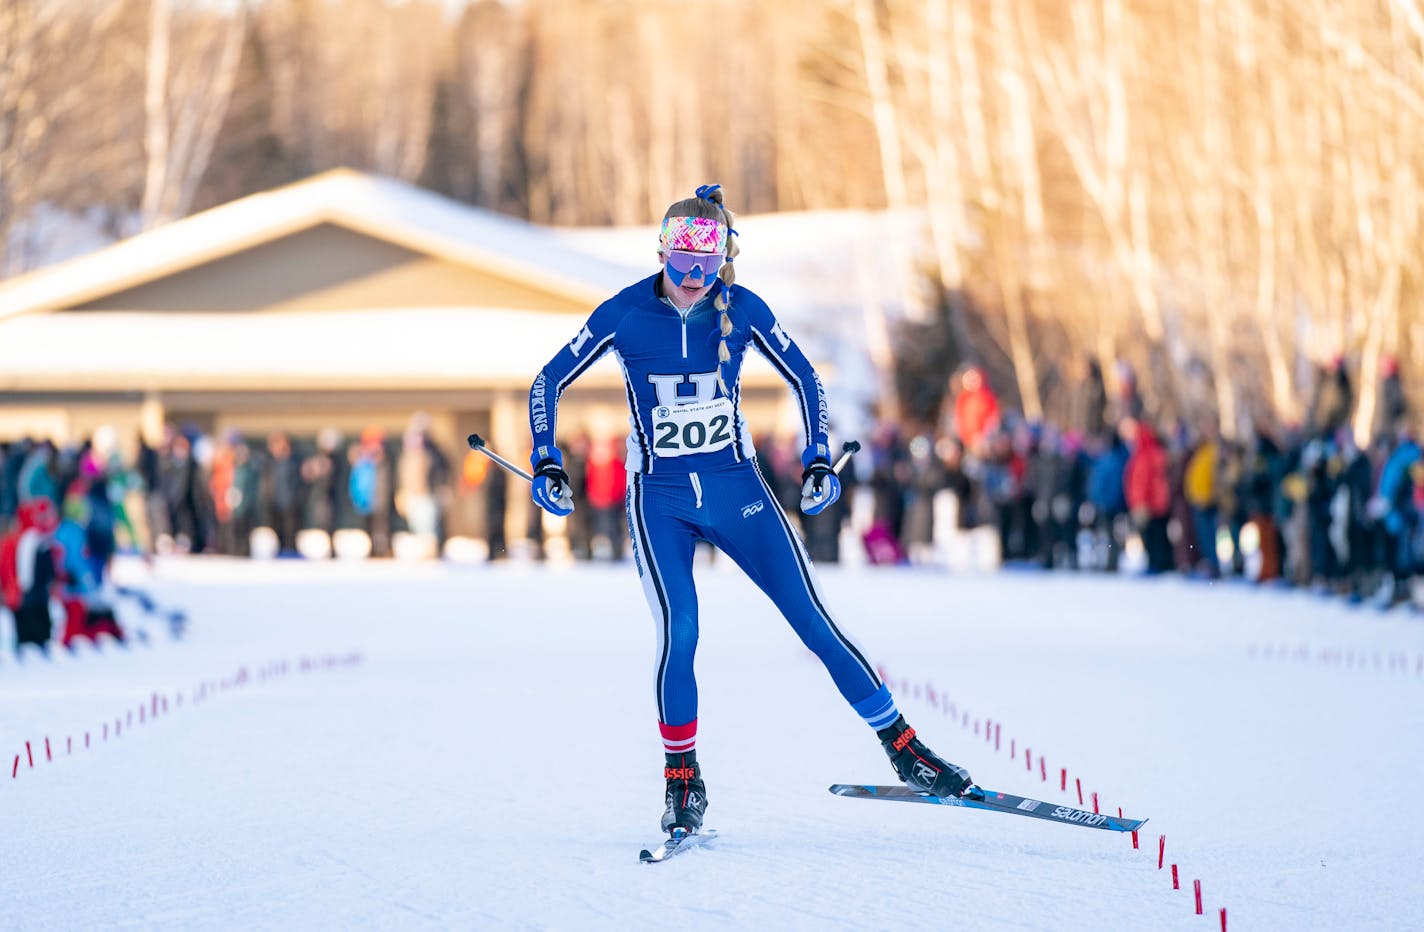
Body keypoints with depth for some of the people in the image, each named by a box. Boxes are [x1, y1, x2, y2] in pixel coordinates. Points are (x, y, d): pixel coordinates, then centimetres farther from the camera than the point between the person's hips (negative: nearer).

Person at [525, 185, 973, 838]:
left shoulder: (742, 310, -7)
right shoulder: (624, 314, -11)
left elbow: (803, 377, 6)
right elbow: (550, 382, -1)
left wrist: (819, 459, -3)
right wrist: (546, 462, -12)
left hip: (736, 489, 2)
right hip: (660, 501, -1)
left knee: (813, 620, -4)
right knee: (679, 633, -19)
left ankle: (900, 745, 5)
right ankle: (681, 778, 0)